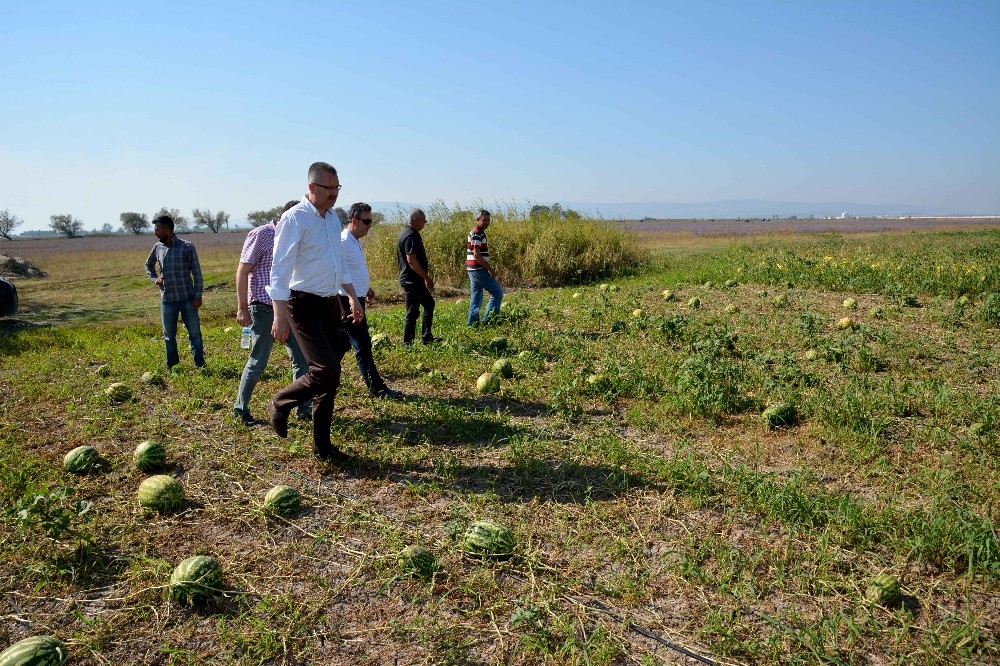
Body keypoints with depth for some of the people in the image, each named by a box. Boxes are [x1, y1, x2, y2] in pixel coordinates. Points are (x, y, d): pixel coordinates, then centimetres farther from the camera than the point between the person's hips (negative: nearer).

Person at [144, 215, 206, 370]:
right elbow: (149, 265, 25)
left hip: (187, 298, -3)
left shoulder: (187, 247, -7)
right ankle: (171, 366, 21)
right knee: (169, 336, 10)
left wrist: (198, 296, -8)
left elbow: (197, 273, -5)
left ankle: (200, 364, 11)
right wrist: (154, 279, 6)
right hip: (167, 300, 3)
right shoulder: (157, 248, 4)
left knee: (194, 333, 2)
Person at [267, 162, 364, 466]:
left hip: (331, 304, 8)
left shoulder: (333, 217, 11)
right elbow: (280, 268, -18)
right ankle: (280, 403, 11)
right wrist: (280, 315, -24)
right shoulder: (294, 219, -13)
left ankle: (322, 445, 20)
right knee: (326, 371, -18)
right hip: (304, 305, -8)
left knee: (331, 377, 8)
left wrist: (353, 297, 19)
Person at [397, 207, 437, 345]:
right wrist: (427, 278, -22)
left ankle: (426, 338, 26)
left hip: (415, 281, 11)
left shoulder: (406, 232, 14)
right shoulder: (411, 236, -19)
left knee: (429, 304, 19)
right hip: (412, 281, -11)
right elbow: (411, 260, -26)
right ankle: (407, 343, 6)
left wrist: (425, 271, 25)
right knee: (412, 313, -3)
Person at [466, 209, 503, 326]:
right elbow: (476, 255, -20)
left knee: (476, 300, 10)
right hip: (478, 270, -10)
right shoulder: (477, 234, -13)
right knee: (497, 292, -3)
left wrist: (488, 268, 21)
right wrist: (490, 269, -18)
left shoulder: (479, 233, 18)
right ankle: (488, 320, -3)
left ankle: (473, 323, 12)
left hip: (474, 270, 10)